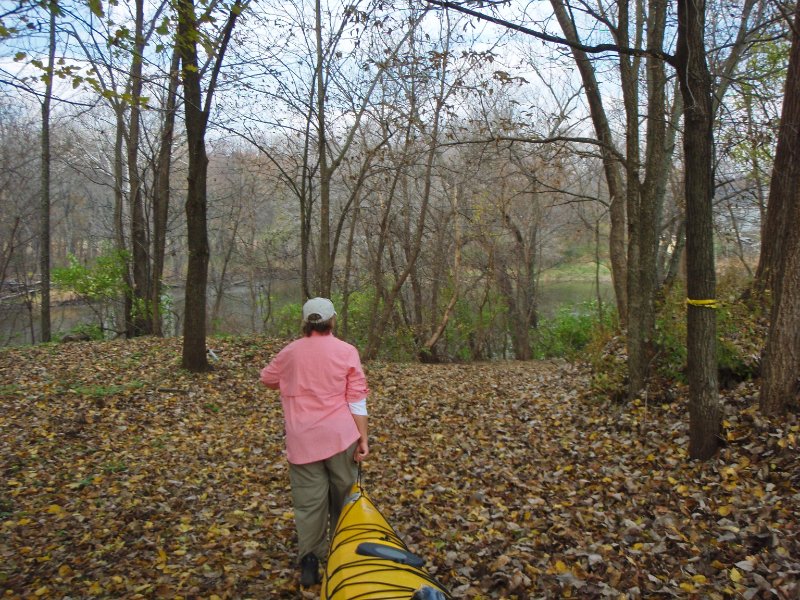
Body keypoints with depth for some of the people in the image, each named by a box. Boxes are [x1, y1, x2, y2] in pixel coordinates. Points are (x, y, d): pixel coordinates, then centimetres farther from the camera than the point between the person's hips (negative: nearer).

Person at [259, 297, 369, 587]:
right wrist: (363, 437, -3)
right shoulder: (347, 351, -4)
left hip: (303, 438, 1)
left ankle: (309, 561, 6)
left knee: (309, 500, 7)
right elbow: (357, 399, -7)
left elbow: (266, 378, 22)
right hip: (339, 435, -1)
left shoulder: (290, 352, 4)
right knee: (343, 495, 15)